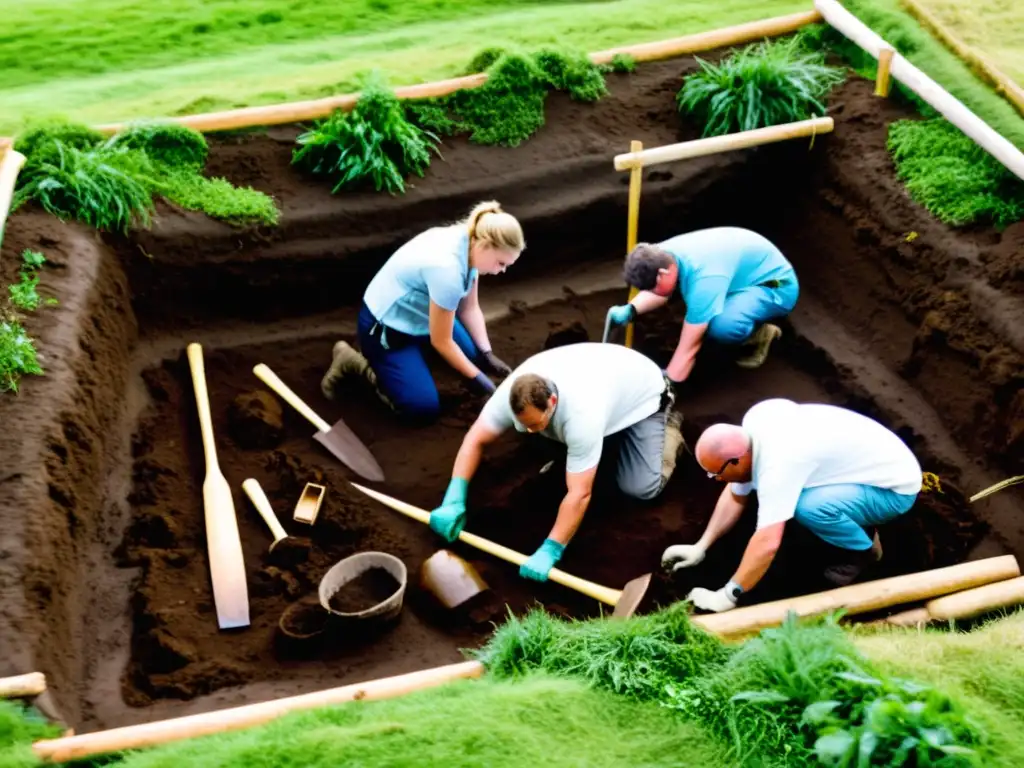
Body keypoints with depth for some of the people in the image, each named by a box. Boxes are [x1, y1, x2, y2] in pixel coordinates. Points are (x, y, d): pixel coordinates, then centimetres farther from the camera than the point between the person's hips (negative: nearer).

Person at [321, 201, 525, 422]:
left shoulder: (467, 243, -11)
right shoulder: (447, 268, -36)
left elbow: (469, 308, 4)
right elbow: (441, 341, -23)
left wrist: (487, 355, -4)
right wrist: (476, 378, -12)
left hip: (417, 314, 9)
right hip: (384, 326, -9)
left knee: (474, 355, 10)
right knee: (424, 407, -14)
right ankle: (355, 362, 2)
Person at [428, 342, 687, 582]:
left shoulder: (581, 412, -47)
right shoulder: (513, 391, -31)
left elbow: (579, 494, -43)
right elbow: (475, 439, -22)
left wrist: (549, 552, -44)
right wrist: (454, 501, -32)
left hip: (642, 394, -6)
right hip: (600, 374, 6)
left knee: (641, 487, -13)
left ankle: (668, 423, 12)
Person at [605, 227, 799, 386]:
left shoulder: (703, 278, -38)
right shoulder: (663, 254, -13)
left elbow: (689, 348, -35)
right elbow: (660, 293, 10)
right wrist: (630, 310, -9)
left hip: (776, 285, -9)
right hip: (745, 273, 9)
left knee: (721, 325, -36)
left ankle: (761, 335, -4)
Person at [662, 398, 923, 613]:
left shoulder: (776, 463, -33)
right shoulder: (751, 430, -6)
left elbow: (768, 543, -38)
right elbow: (735, 496, 7)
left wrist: (726, 596, -31)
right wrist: (700, 547, 4)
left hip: (896, 486, -9)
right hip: (872, 463, 9)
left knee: (808, 507, -32)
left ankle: (864, 549, -4)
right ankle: (857, 521, 16)